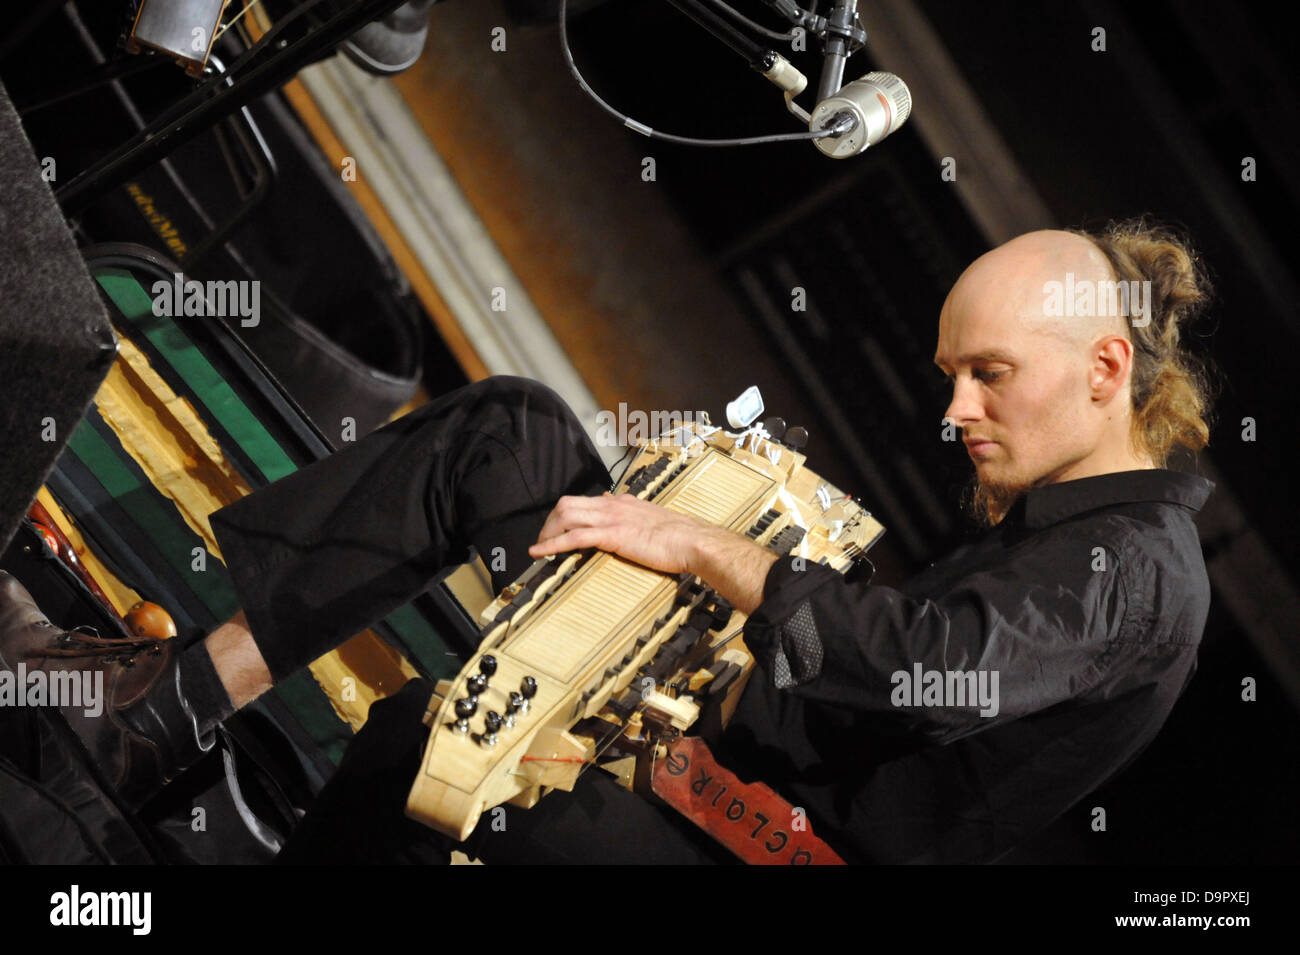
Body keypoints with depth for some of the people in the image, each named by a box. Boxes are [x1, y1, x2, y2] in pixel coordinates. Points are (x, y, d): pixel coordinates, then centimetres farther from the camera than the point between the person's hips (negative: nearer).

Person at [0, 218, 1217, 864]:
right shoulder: (1033, 515, 17)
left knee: (426, 744, -32)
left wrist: (707, 547, -21)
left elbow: (939, 662, -30)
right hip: (700, 730, 9)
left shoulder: (1145, 569, -13)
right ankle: (194, 689, -9)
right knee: (510, 427, -2)